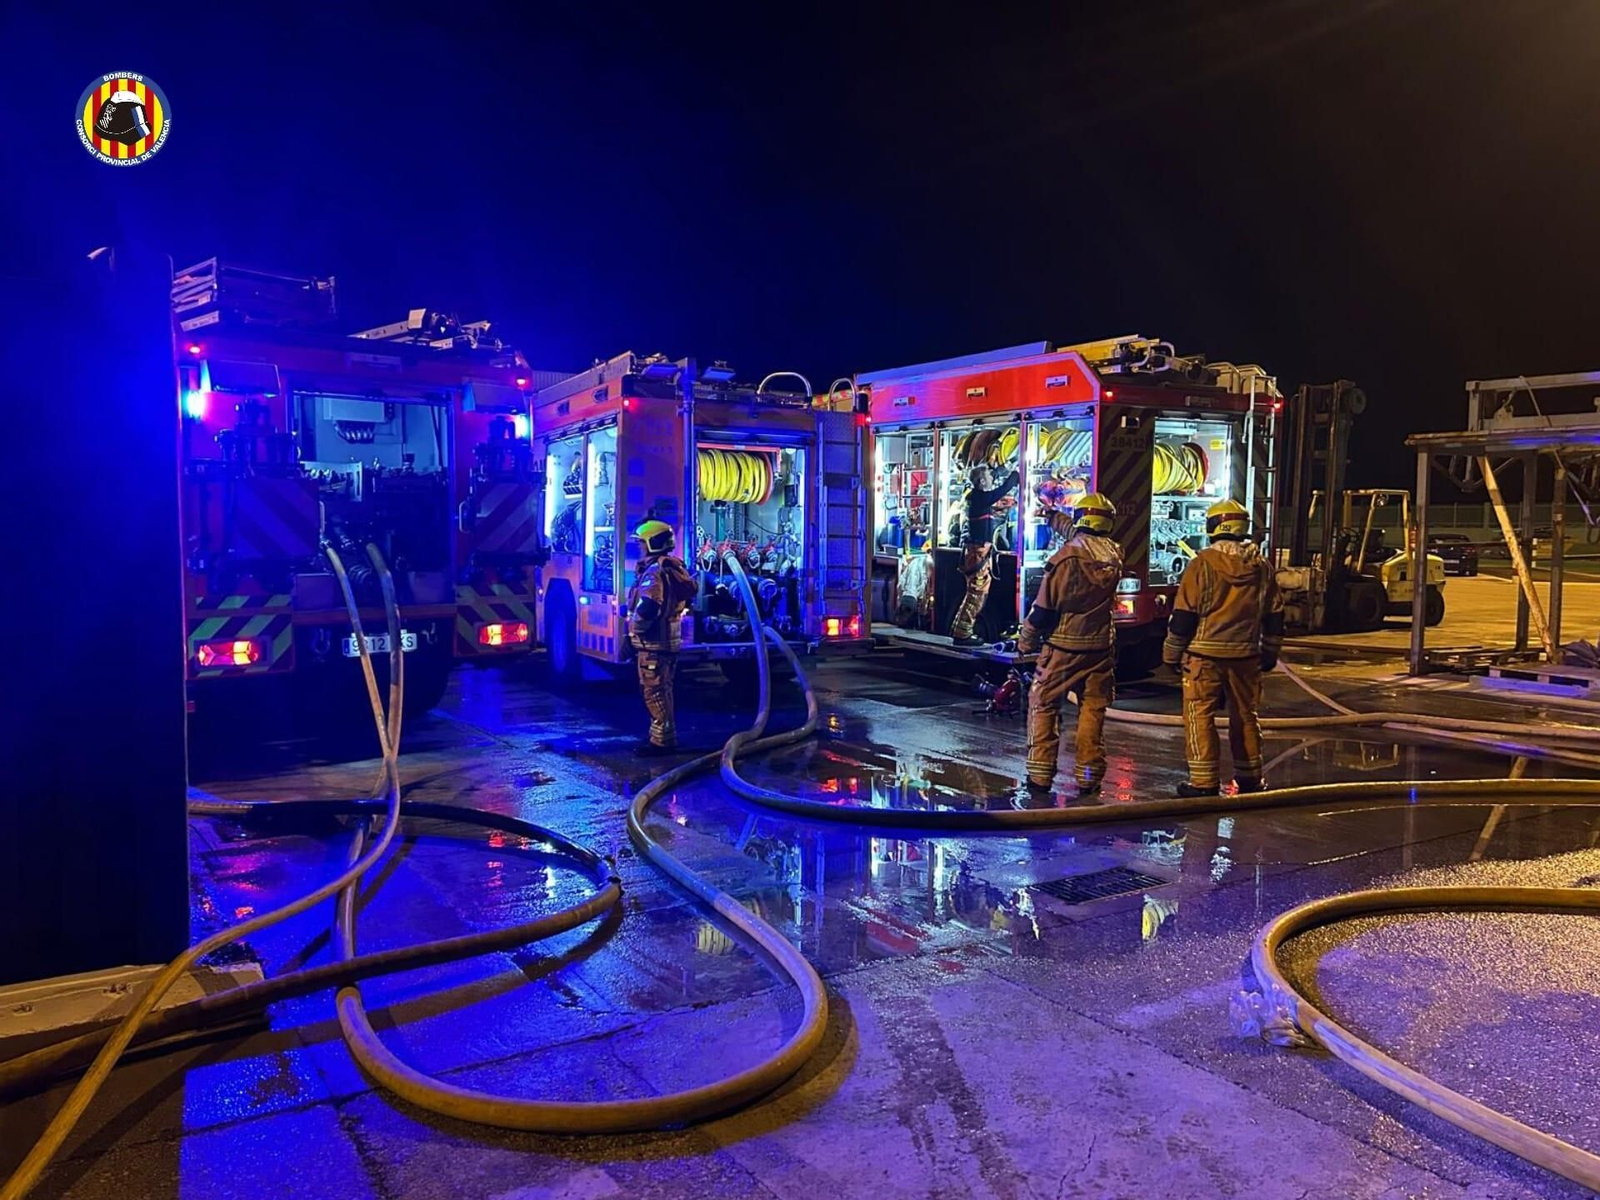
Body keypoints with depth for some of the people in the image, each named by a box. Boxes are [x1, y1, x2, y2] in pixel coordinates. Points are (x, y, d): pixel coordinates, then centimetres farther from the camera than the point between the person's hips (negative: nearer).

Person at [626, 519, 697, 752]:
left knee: (653, 692, -6)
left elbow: (647, 609, -30)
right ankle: (665, 735, 26)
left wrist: (634, 631, -14)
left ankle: (662, 740, -3)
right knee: (662, 690, 17)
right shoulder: (673, 569, 14)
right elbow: (687, 597, 23)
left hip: (653, 642, -10)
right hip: (668, 639, 10)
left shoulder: (654, 572, -19)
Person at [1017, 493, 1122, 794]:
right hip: (1100, 647, 4)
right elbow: (1086, 539, 23)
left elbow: (1042, 608, -12)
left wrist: (1025, 642, 2)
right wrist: (1055, 517, 36)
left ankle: (1040, 774, 6)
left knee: (1043, 706, 7)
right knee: (1092, 711, 11)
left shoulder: (1065, 557, -15)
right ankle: (1088, 776, 13)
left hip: (1063, 646, -4)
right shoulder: (1114, 555, 0)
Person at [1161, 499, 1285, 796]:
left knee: (1199, 715, 1)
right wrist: (1270, 654, 22)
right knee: (1246, 714, 15)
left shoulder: (1204, 563, -9)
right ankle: (1250, 777, 24)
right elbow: (1274, 616, 11)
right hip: (1246, 654, 5)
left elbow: (1183, 613, -9)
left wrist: (1172, 653, 0)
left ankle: (1204, 781, -1)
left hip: (1205, 654, -5)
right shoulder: (1262, 567, 5)